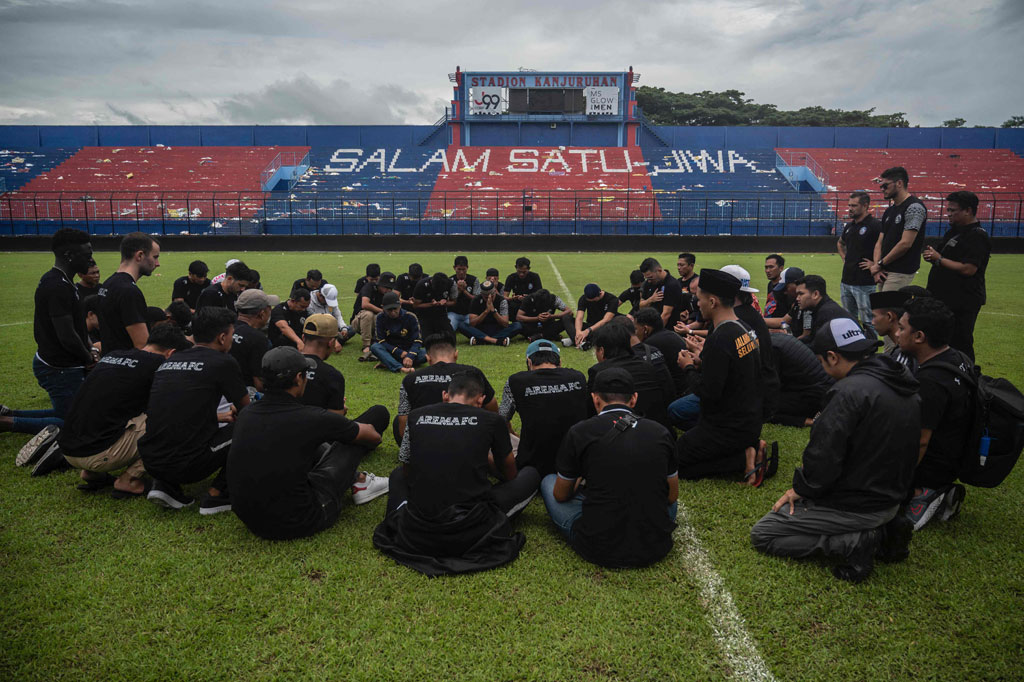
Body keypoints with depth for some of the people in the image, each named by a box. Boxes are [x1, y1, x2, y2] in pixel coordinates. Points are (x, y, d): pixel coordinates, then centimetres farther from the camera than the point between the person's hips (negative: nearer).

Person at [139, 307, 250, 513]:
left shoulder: (168, 362, 14)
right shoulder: (223, 362, -5)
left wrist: (221, 416, 42)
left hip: (150, 462, 7)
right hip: (187, 466, -7)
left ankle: (165, 486, 14)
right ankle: (216, 495, 4)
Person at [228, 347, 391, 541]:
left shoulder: (245, 414, -3)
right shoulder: (311, 418, -19)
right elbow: (368, 434, 2)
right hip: (297, 525, -6)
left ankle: (354, 478, 37)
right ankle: (359, 481, 30)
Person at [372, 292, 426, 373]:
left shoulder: (410, 317, -10)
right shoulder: (381, 318, -6)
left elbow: (417, 341, -14)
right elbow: (380, 340, -10)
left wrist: (410, 356, -32)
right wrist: (400, 353, -20)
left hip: (408, 351, -1)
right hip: (390, 351, 1)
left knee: (424, 356, -31)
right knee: (375, 347, -29)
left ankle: (387, 363, -29)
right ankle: (401, 368, -48)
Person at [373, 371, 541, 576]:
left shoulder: (416, 416, 4)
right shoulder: (491, 421, -2)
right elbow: (510, 475, 16)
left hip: (416, 535, 3)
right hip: (471, 535, -2)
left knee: (398, 475, 34)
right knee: (531, 474, 17)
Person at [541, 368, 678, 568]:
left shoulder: (579, 433, -6)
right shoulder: (661, 433, 0)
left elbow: (561, 495, 8)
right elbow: (672, 496, 13)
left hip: (599, 550, -3)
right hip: (655, 549, 3)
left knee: (548, 481, 19)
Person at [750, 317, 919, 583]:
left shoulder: (849, 392, -25)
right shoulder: (905, 387, 3)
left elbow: (823, 459, -25)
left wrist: (800, 489, -6)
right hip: (891, 499, 9)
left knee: (761, 535, 1)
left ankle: (853, 541, -9)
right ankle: (883, 529, 11)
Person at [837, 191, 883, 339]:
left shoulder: (875, 225, -11)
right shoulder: (849, 226, 13)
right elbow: (840, 243, 33)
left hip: (865, 284, -8)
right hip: (846, 282, 8)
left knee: (868, 322, -3)